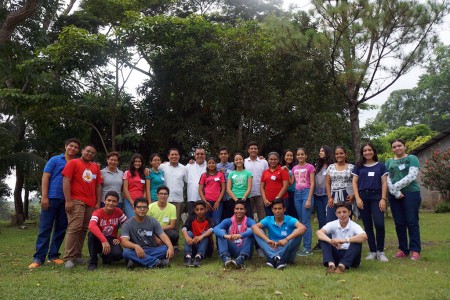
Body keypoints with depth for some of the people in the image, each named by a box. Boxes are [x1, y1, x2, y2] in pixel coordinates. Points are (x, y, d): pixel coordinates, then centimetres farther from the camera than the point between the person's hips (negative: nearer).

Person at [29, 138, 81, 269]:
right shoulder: (55, 160, 4)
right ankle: (39, 257, 2)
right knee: (45, 228, -2)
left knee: (61, 228, 7)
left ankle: (53, 255, 17)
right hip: (52, 198, -3)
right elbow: (45, 177, -2)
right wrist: (44, 197, -10)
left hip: (67, 200, 4)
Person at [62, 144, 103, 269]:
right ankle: (68, 258, -9)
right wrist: (68, 200, -13)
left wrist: (98, 203, 10)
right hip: (76, 201, -5)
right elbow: (66, 181, -5)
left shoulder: (96, 167, 17)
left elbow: (98, 186, 18)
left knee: (84, 229, 6)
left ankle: (77, 255, 13)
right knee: (75, 228, -13)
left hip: (91, 203, 6)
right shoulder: (73, 163, 2)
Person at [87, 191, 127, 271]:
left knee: (118, 254, -31)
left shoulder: (118, 212, -6)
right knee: (92, 234, -36)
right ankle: (92, 262, -17)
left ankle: (105, 256, 7)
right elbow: (92, 226, -39)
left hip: (112, 240, 2)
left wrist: (120, 238, -9)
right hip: (99, 241, -1)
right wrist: (103, 240, -51)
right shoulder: (97, 213, -17)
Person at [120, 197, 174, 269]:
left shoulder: (153, 221, 3)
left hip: (151, 250, 2)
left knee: (166, 248, -25)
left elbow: (163, 235, -8)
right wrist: (136, 246, -40)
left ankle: (136, 260, -27)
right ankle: (156, 262, -36)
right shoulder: (128, 224, -4)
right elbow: (124, 241, -18)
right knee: (126, 252, -34)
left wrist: (170, 247, -29)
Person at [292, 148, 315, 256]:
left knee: (306, 221, -8)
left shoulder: (310, 167, -1)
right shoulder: (294, 168, 14)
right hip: (297, 194, 6)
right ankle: (305, 246, 14)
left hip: (307, 193, -5)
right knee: (301, 221, 7)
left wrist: (309, 199, -12)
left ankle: (308, 248, -3)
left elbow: (312, 184, -6)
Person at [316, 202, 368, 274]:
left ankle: (342, 266, -40)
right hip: (336, 256, 2)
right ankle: (331, 264, -36)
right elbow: (319, 233, -24)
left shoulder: (354, 226, -12)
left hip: (350, 257, -2)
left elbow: (364, 237, -35)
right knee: (325, 237, -18)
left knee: (357, 241, -28)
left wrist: (344, 240, -44)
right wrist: (331, 241, -44)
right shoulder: (332, 224, -6)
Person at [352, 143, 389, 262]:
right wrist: (357, 198, -5)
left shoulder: (381, 166, 10)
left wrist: (383, 199, -5)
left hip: (376, 196, -1)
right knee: (367, 225, 4)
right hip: (363, 197, 2)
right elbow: (354, 182, 7)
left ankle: (380, 251, 1)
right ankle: (372, 251, 13)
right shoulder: (359, 167, 12)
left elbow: (384, 183, 5)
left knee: (379, 224, -14)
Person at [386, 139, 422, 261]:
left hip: (411, 193, -4)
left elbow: (412, 176, -9)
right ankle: (403, 250, 13)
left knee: (412, 223, -4)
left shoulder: (412, 158, 4)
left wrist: (396, 186, -11)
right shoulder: (389, 162, 15)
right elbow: (387, 179, 6)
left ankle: (415, 251, 2)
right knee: (399, 224, 6)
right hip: (395, 196, 4)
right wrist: (395, 192, -9)